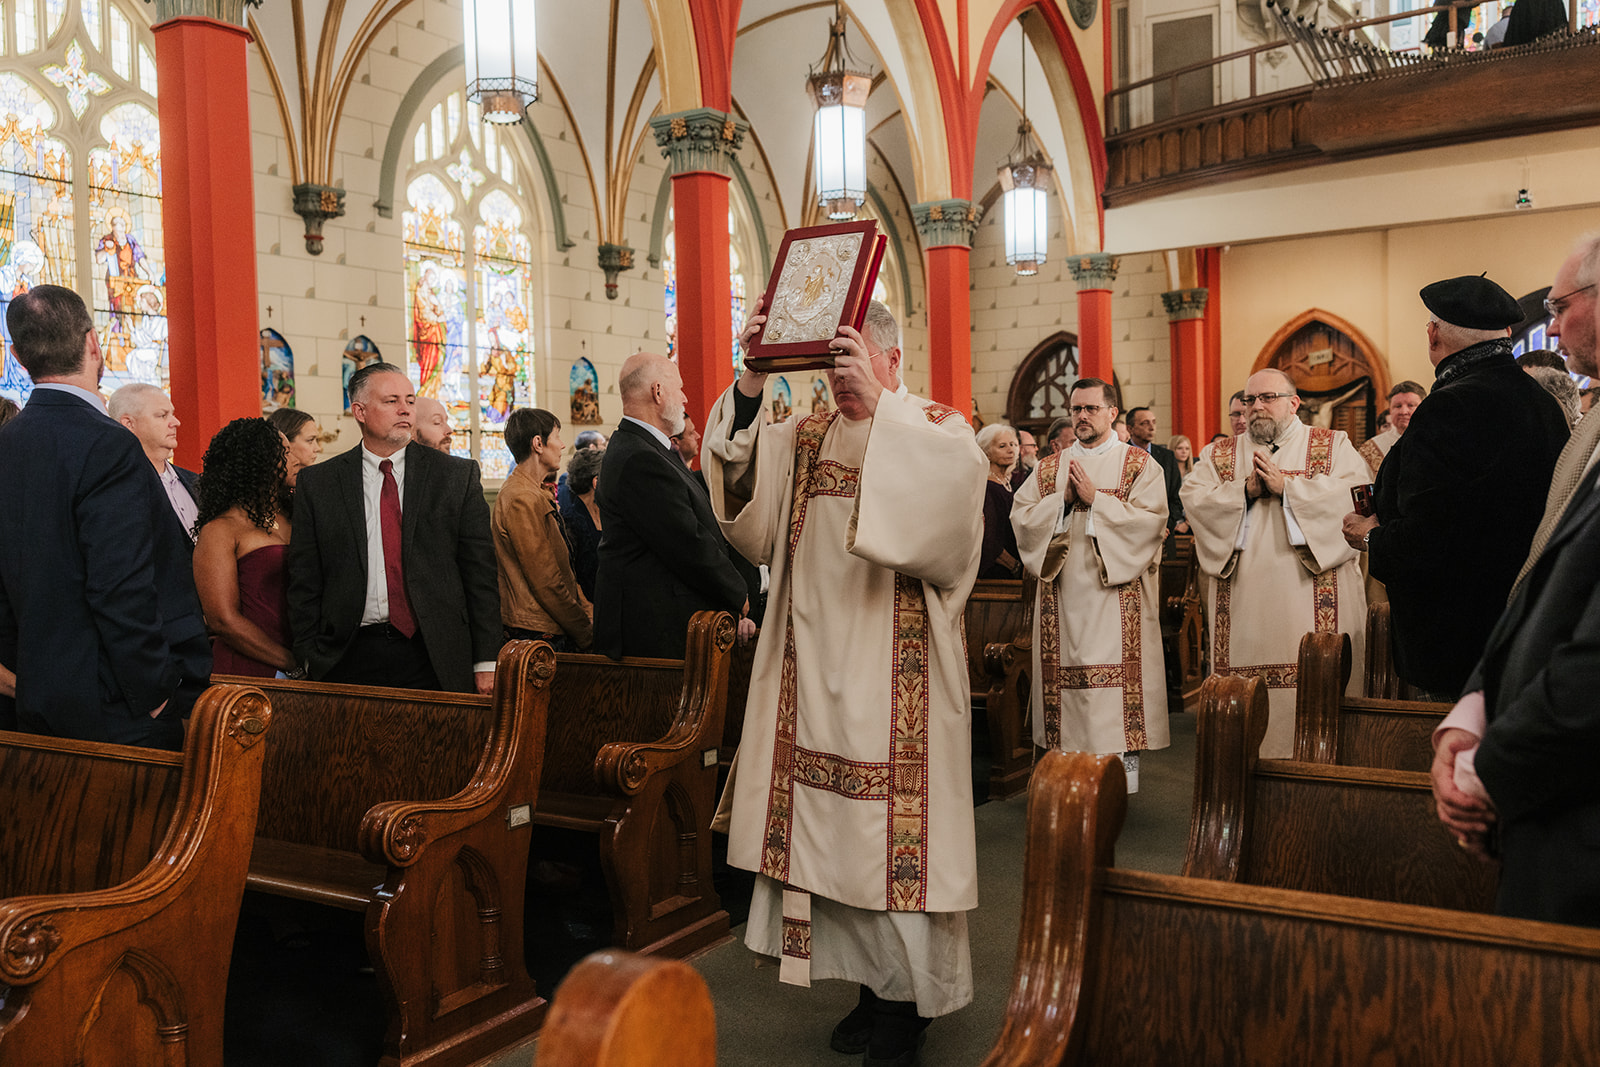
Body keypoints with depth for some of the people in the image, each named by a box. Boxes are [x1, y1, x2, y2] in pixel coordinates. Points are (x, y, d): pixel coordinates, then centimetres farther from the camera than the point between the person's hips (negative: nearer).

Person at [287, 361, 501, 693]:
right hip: (349, 660, 1)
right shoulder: (317, 483, 6)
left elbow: (481, 572, 1)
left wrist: (486, 663, -4)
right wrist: (311, 663, 0)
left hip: (434, 663, 0)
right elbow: (305, 582, 7)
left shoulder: (458, 475, 4)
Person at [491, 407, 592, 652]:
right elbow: (545, 583, -17)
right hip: (536, 634, -9)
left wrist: (588, 612, 7)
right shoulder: (521, 499, -15)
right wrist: (586, 633, -12)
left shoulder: (538, 495, 18)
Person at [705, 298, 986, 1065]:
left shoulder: (936, 427, -1)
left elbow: (952, 481, -24)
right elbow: (741, 484, -2)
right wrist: (750, 387, -13)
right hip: (817, 671, 5)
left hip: (893, 677, -5)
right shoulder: (807, 438, 13)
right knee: (832, 828, 11)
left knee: (894, 826, 0)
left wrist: (878, 400, -27)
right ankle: (871, 982, 27)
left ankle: (907, 1001, 17)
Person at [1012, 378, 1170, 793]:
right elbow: (1021, 516, 5)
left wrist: (1095, 498, -13)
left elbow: (1150, 520, -9)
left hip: (1116, 593, -3)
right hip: (1063, 593, 3)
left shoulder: (1139, 463, 4)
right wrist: (1062, 499, -9)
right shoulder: (1049, 468, 15)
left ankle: (1123, 773, 2)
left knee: (1118, 674, -6)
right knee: (1068, 670, 3)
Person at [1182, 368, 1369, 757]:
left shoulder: (1334, 445, 10)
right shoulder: (1219, 455, 16)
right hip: (1244, 601, 2)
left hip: (1310, 597, -2)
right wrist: (1245, 490, -11)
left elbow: (1355, 492, -8)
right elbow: (1193, 499, 1)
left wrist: (1286, 485, -11)